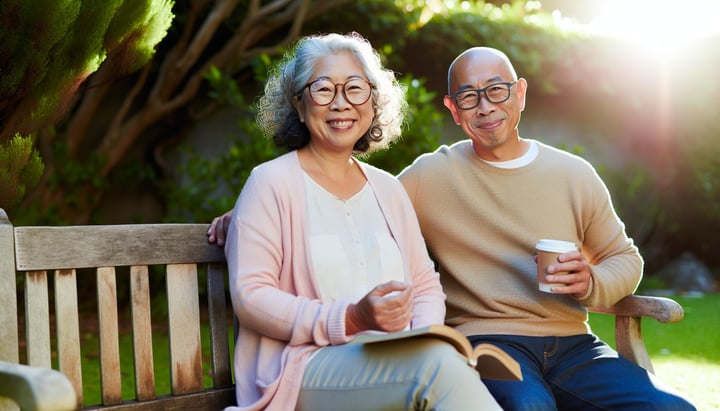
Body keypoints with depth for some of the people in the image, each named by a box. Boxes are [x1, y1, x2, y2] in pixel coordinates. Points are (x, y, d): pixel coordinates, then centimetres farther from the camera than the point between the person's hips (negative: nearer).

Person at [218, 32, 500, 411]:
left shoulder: (388, 188, 18)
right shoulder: (272, 182, 0)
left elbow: (426, 287, 18)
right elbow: (250, 295, -8)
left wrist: (425, 335, -5)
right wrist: (350, 320, -20)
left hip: (397, 363, 5)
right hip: (305, 368, -5)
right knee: (438, 364, -32)